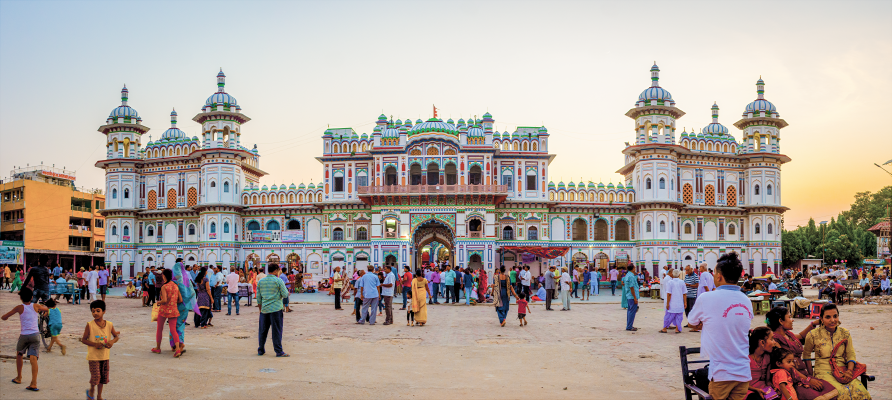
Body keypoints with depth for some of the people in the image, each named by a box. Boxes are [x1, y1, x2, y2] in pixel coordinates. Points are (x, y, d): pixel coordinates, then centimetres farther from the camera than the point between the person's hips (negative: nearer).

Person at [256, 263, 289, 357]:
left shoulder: (260, 281, 9)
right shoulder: (278, 281, -6)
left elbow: (258, 298, 11)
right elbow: (285, 294, -7)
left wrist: (260, 309, 19)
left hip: (264, 310, 5)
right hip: (276, 309, -5)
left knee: (263, 330, 13)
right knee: (277, 331, -2)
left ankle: (261, 350, 19)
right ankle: (279, 351, -2)